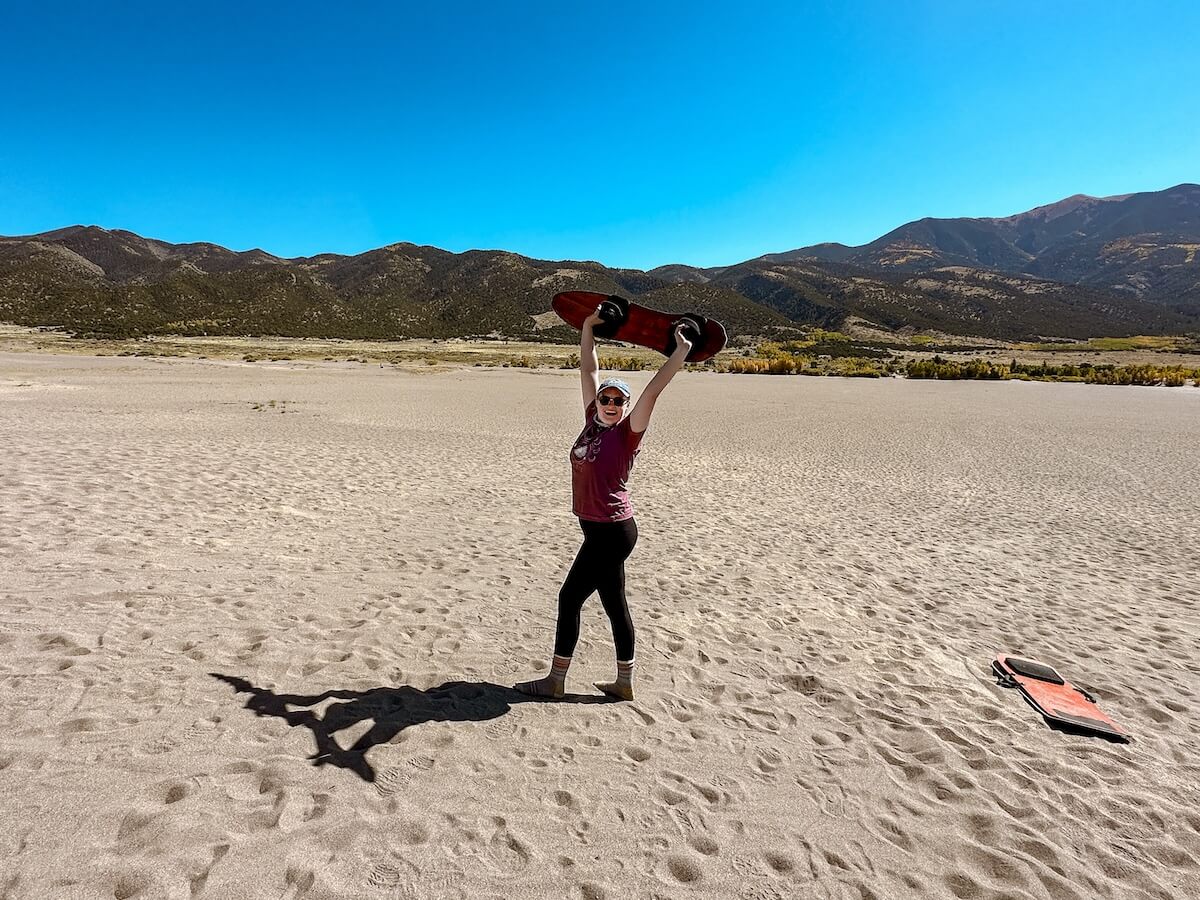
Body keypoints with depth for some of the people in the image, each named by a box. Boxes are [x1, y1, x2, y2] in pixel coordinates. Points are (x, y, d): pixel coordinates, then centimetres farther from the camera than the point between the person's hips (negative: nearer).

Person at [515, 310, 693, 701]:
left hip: (611, 532, -8)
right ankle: (624, 683, 27)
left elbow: (653, 390, -23)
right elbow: (589, 370, 11)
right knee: (614, 605, 14)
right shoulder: (592, 421, 5)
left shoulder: (627, 433, -12)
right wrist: (588, 328, 10)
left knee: (570, 597, 1)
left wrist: (681, 353, -27)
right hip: (601, 530, 8)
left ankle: (555, 680, 16)